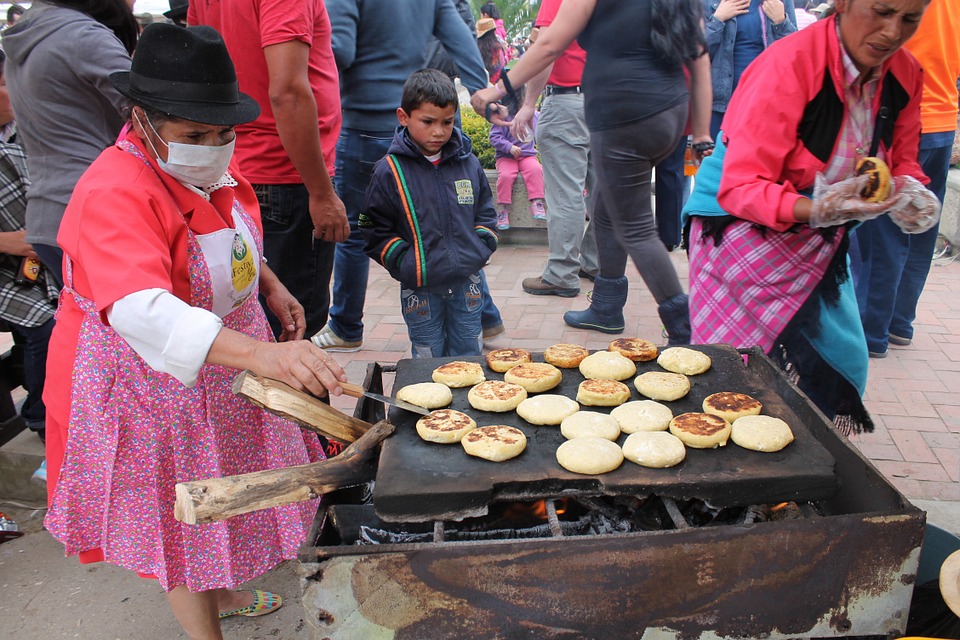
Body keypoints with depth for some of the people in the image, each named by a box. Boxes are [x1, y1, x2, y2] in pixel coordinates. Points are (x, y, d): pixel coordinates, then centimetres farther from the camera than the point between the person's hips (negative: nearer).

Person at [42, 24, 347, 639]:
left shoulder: (211, 163, -3)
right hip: (151, 377, -8)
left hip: (226, 355, 8)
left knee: (221, 489, 24)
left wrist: (270, 286, 5)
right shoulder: (113, 195, -31)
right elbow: (141, 311, -47)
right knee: (178, 514, 9)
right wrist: (260, 353, -59)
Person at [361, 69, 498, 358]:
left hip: (467, 282, 3)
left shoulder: (468, 163, 4)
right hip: (420, 289, -2)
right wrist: (405, 264, -12)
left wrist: (480, 249, -1)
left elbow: (486, 211, 14)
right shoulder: (390, 171, -6)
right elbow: (375, 231, -4)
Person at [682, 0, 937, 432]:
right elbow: (740, 188, -25)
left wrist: (909, 190, -13)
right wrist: (816, 209, -41)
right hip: (745, 230, -7)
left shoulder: (905, 75, -1)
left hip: (819, 242, 7)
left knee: (841, 363, 7)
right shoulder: (788, 64, -23)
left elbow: (902, 161, 11)